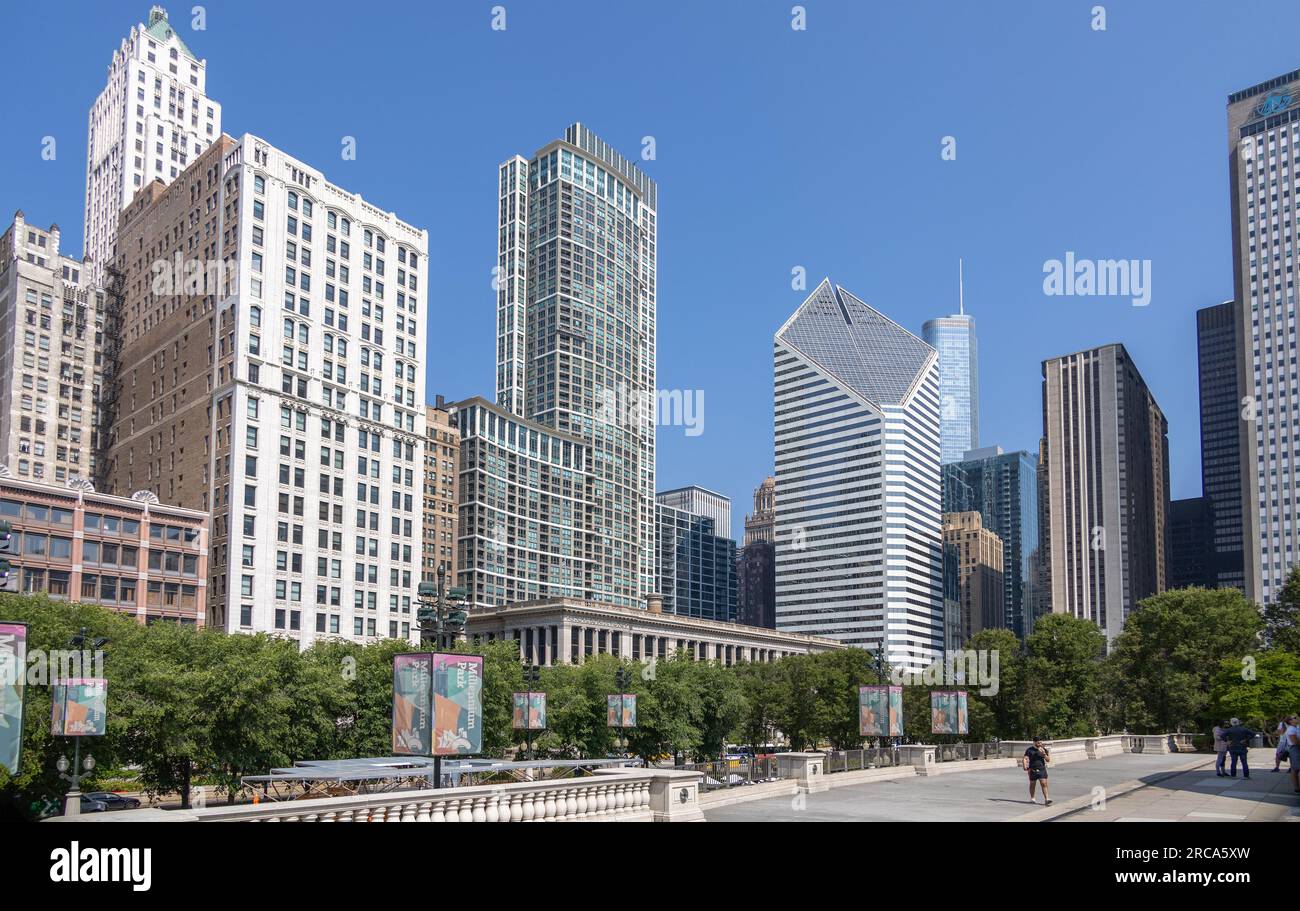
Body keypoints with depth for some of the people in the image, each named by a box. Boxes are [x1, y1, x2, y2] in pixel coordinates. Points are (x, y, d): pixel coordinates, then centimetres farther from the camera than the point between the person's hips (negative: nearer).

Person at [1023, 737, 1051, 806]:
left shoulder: (1044, 750, 6)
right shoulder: (1029, 750, -2)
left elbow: (1048, 760, 5)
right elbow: (1025, 759, -6)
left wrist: (1044, 754, -13)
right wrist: (1025, 766, -22)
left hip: (1042, 769, 1)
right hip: (1033, 770, -1)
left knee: (1044, 784, -10)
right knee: (1032, 784, 10)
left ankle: (1046, 799, -14)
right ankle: (1032, 798, 27)